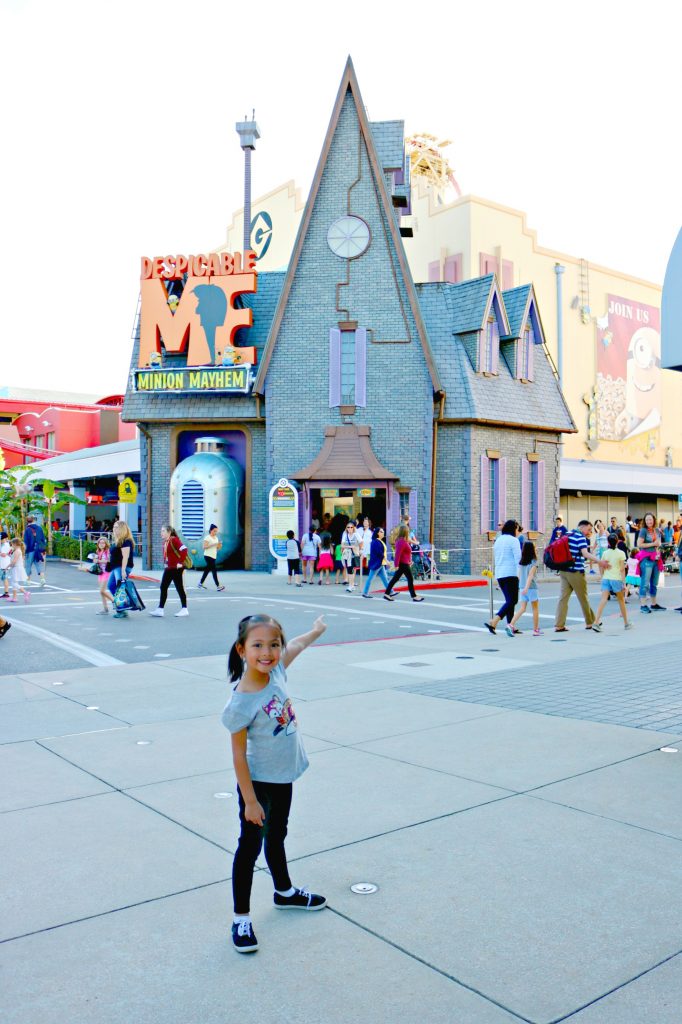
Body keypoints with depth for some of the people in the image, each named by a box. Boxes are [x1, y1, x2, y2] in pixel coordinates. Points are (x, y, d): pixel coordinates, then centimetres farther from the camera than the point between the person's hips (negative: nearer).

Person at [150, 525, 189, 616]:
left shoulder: (174, 540, -15)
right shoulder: (165, 542, 11)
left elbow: (184, 549, -26)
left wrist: (180, 563, -23)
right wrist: (165, 564, 15)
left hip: (176, 568, -9)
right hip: (168, 568, 9)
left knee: (179, 588, 0)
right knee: (163, 588, 7)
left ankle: (184, 609, 9)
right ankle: (160, 609, 10)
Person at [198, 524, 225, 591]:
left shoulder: (216, 538, 15)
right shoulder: (207, 537, -7)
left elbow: (217, 548, 18)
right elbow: (204, 547, -14)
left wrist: (219, 546, -3)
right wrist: (213, 545, -21)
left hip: (213, 556, 8)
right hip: (208, 556, -8)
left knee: (207, 570, 13)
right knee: (214, 570, -12)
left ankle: (200, 584, 24)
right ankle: (218, 586, -15)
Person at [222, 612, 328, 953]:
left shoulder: (276, 670, -12)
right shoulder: (241, 703, -29)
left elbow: (296, 645, 10)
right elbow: (238, 755, -21)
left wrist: (316, 630, 29)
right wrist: (250, 801, -18)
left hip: (284, 776, 7)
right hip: (258, 782, -7)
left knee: (277, 837, 25)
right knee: (250, 845, 5)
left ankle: (285, 892, 45)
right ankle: (241, 918, 20)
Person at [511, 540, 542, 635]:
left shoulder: (521, 562, 6)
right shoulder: (533, 562, -10)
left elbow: (519, 575, 10)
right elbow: (530, 575, -18)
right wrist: (527, 587, -24)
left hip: (522, 587, 5)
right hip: (531, 588, -5)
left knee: (522, 608, 7)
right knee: (535, 608, 7)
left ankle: (511, 624, -9)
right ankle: (536, 629, 10)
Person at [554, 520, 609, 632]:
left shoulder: (567, 534, 14)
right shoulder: (581, 537, -10)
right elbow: (585, 553, -24)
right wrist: (600, 562, -33)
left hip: (563, 571, 7)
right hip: (576, 571, -7)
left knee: (563, 597, 3)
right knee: (583, 598, 7)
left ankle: (559, 625, -2)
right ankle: (590, 622, 21)